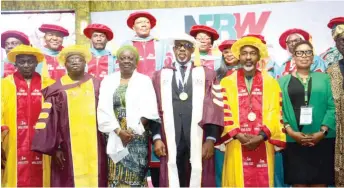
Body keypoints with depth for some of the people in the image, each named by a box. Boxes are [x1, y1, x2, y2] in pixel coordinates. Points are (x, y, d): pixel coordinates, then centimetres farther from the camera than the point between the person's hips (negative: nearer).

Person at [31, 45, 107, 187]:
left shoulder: (97, 86, 5)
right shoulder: (57, 89, 2)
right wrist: (55, 148, -5)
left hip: (94, 148, 1)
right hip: (67, 149, -1)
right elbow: (49, 120, 0)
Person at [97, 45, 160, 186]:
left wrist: (133, 130, -14)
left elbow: (149, 110, -4)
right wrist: (119, 131, -10)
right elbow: (104, 109, 0)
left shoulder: (144, 81, 5)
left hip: (137, 136, -2)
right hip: (115, 135, 2)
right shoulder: (108, 81, 9)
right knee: (116, 175, 2)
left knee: (135, 174, -4)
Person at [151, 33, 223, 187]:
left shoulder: (207, 74, 11)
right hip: (169, 143, 1)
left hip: (199, 142, 0)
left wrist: (210, 139, -5)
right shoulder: (160, 76, 14)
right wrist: (156, 138, -1)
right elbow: (155, 109, 8)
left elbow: (214, 109, 3)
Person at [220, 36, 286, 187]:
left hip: (263, 144, 1)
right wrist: (238, 135, -12)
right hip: (236, 145, -1)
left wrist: (262, 136, -11)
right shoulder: (227, 82, 5)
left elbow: (275, 113, 1)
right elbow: (224, 112, -2)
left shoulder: (271, 83, 8)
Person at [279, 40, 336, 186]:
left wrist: (323, 131, -10)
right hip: (293, 141, 0)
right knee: (298, 182, 1)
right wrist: (290, 131, -12)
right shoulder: (283, 81, 9)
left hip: (321, 140, 1)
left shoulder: (324, 79, 10)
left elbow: (332, 106, 2)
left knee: (320, 182, 2)